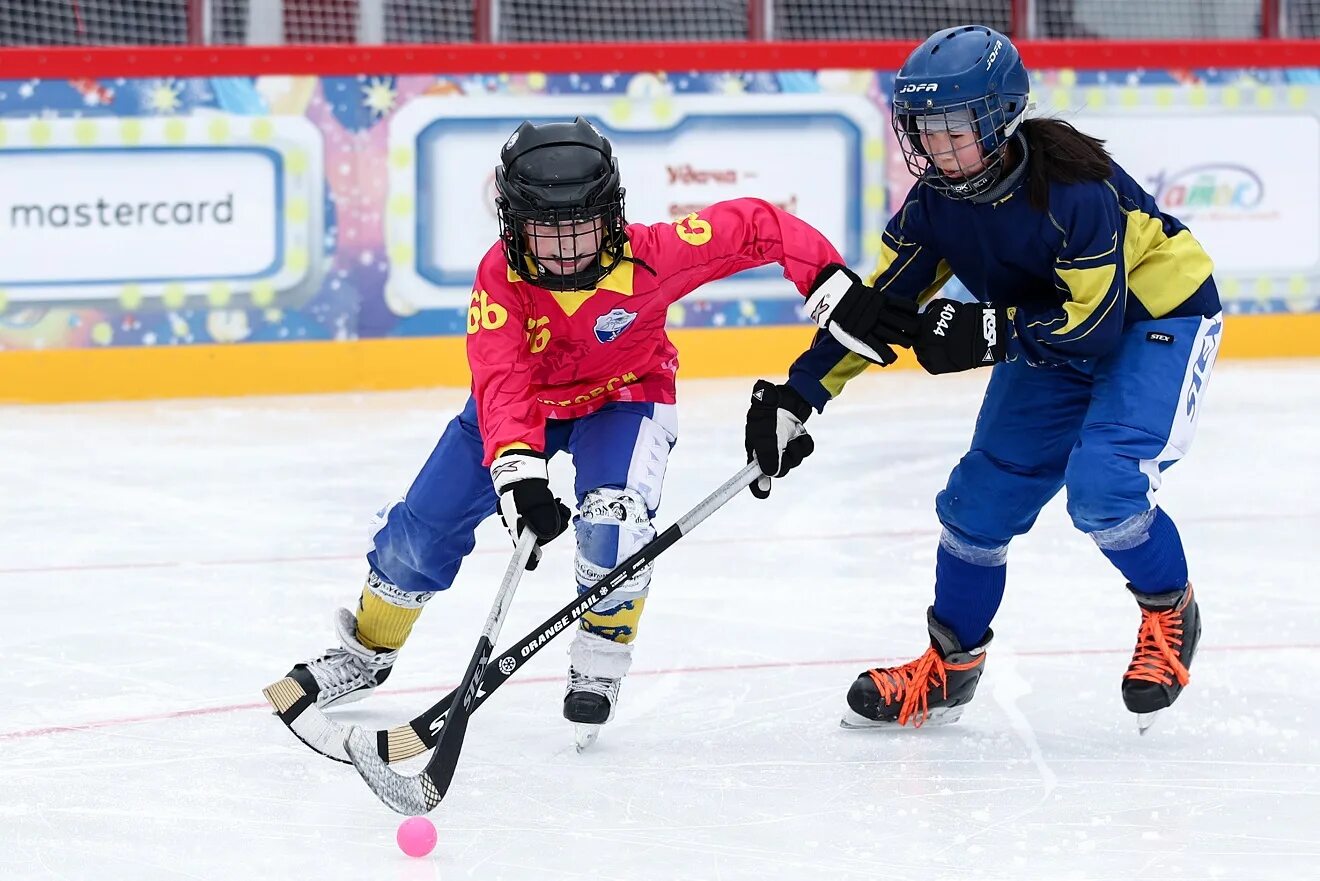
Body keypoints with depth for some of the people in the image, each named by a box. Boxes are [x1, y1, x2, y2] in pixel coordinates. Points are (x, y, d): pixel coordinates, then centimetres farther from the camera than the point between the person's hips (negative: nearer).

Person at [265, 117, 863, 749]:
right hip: (524, 402, 2)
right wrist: (516, 466, -57)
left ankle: (601, 661, -4)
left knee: (613, 513, -30)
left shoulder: (647, 256, -33)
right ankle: (366, 654, 28)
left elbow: (752, 226, -26)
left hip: (625, 395, -2)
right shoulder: (501, 276, -31)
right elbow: (501, 380, -42)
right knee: (425, 526, 1)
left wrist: (828, 279, -32)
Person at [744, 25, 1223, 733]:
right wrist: (795, 396, -14)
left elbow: (1096, 322, -31)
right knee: (981, 497, 4)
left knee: (1103, 485, -27)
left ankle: (1170, 613, 1)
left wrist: (989, 332, -35)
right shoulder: (936, 201, -12)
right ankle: (950, 664, 24)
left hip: (1158, 319, -7)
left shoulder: (1072, 187, -32)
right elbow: (874, 306, -6)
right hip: (1051, 346, 7)